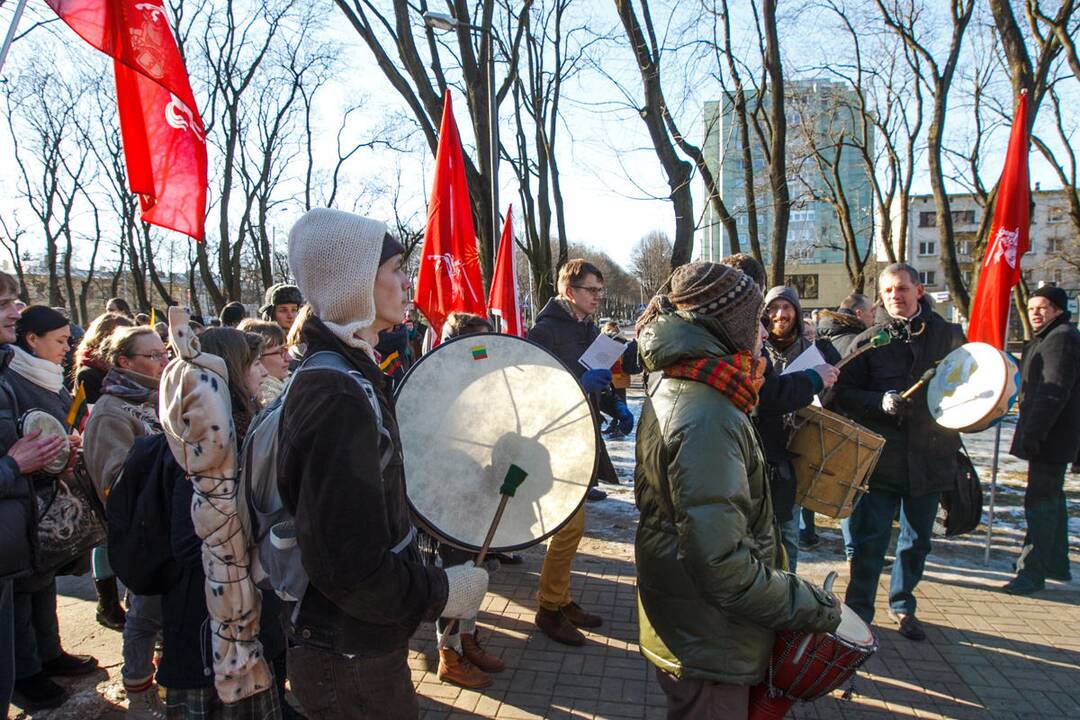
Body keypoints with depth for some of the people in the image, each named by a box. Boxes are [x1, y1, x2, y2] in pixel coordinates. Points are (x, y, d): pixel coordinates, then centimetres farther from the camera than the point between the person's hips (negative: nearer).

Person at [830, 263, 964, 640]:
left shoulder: (949, 335, 5)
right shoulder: (868, 341, -1)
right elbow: (843, 393, -4)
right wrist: (880, 402, -21)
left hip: (930, 457, 3)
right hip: (880, 458, -2)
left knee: (917, 541, 16)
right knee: (869, 541, 2)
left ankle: (902, 605, 36)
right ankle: (858, 612, 18)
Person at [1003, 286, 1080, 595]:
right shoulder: (1048, 338, 19)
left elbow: (1054, 392, -24)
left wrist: (1032, 433, -27)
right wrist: (1031, 432, 23)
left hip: (1050, 440, -11)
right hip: (1050, 438, 11)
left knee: (1041, 503, -9)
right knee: (1051, 500, 19)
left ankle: (1032, 572, -5)